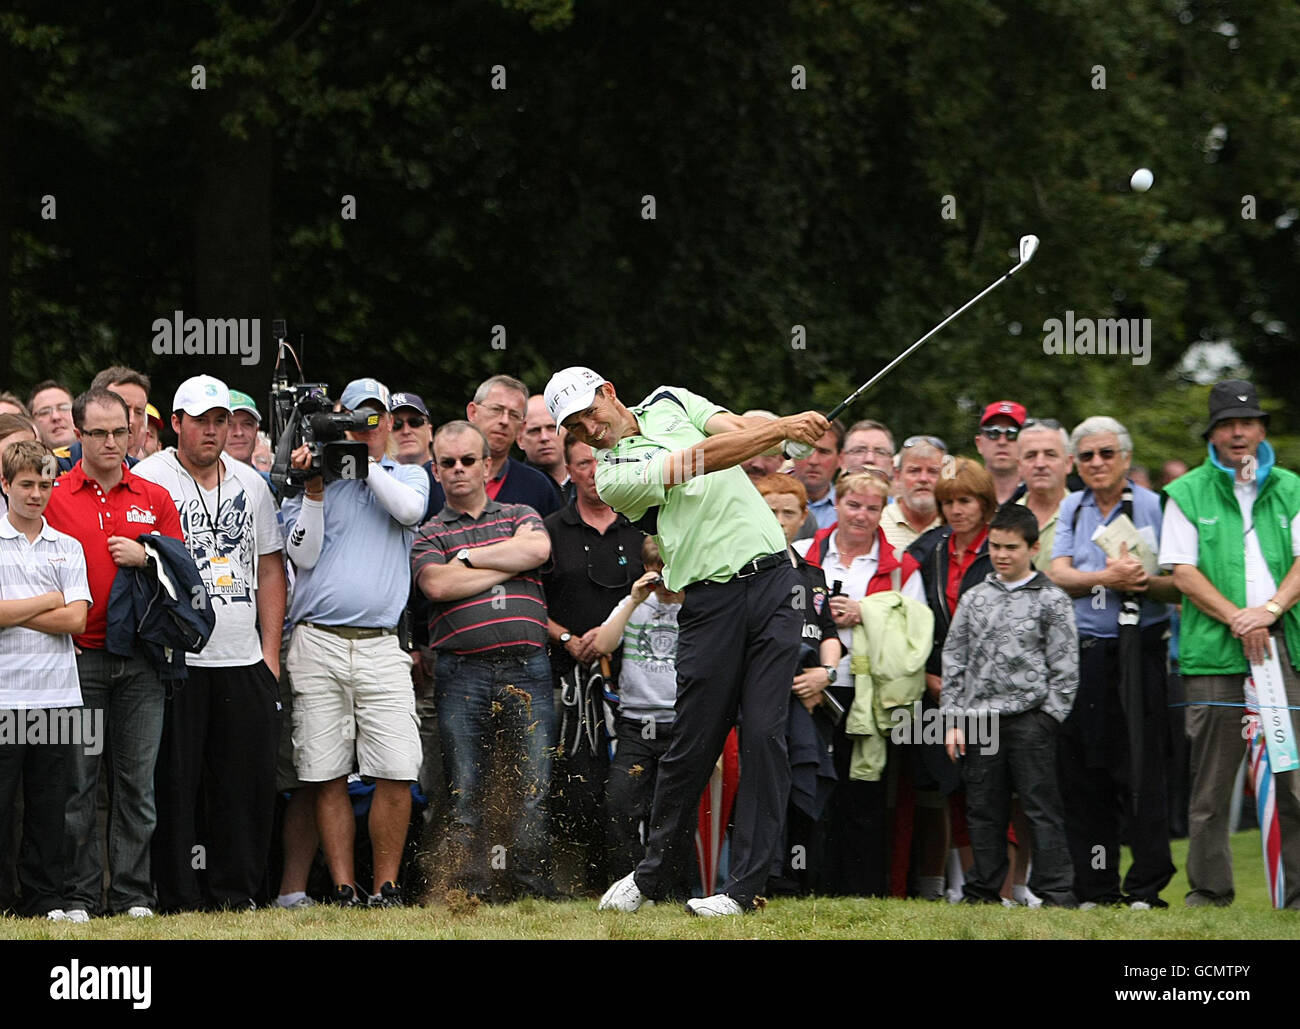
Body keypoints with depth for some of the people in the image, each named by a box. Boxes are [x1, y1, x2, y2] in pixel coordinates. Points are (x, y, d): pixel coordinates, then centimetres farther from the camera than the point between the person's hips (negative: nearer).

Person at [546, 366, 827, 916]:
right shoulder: (613, 476, -3)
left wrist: (787, 426, -20)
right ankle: (651, 874, 19)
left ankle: (744, 885, -6)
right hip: (710, 600, -2)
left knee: (764, 733, -7)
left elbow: (739, 431, 2)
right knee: (693, 743, -1)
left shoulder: (670, 402, 14)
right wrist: (779, 431, -21)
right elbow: (702, 459, -14)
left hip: (772, 580, 2)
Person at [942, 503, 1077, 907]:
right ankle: (984, 890, 15)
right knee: (983, 809, 7)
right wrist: (952, 719, 6)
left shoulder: (1051, 600, 2)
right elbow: (954, 659, 12)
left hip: (1029, 717, -4)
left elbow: (1064, 666, 1)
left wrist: (1047, 718, -6)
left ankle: (1055, 892, -5)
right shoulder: (974, 599, 12)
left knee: (1042, 806, -5)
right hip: (979, 718, 4)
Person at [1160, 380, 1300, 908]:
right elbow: (1183, 572, 1)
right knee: (1211, 782, -1)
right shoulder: (1188, 494, 8)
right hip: (1213, 650, -1)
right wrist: (1238, 620, -10)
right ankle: (1208, 892, 7)